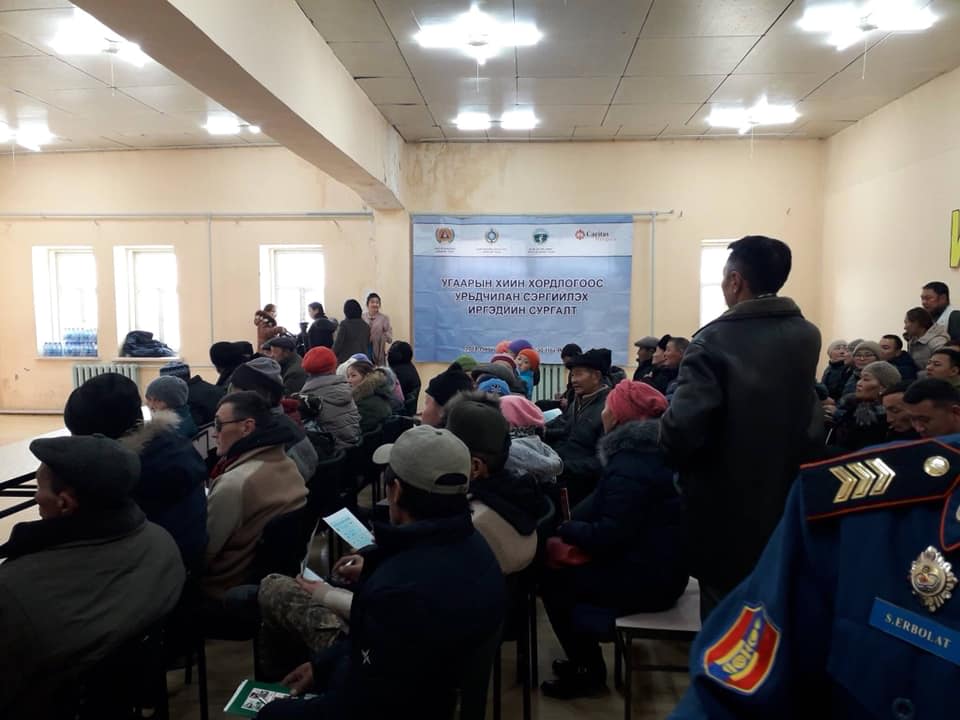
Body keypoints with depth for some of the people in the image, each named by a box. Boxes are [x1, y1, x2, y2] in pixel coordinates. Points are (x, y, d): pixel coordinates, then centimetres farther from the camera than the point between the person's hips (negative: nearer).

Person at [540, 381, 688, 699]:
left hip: (643, 579, -10)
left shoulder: (629, 466, -25)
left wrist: (565, 529, -11)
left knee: (552, 578, 0)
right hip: (662, 567, 10)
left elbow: (608, 536, -28)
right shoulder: (656, 449, 7)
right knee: (565, 565, 15)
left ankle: (588, 672, 14)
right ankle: (584, 658, 23)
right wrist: (577, 525, 2)